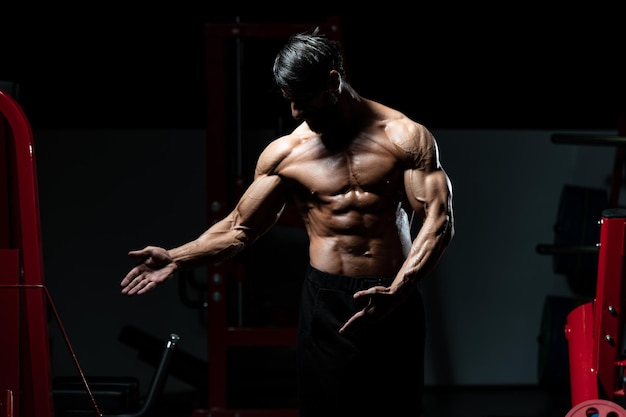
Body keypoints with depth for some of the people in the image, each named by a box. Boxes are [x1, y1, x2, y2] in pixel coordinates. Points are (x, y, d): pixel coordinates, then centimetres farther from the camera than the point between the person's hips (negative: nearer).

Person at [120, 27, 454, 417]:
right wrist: (176, 259, -6)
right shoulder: (285, 154, 3)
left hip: (396, 301, -1)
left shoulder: (406, 137, -4)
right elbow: (241, 227, 8)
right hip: (328, 304, 1)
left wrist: (396, 291, -25)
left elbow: (440, 220, -11)